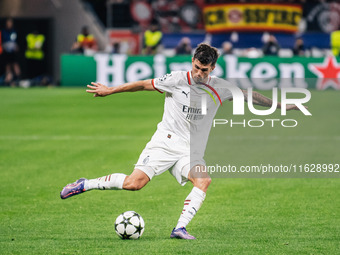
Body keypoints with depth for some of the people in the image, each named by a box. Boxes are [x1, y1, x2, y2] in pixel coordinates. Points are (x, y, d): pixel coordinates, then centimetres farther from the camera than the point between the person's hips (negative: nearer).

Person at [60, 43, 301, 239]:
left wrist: (280, 104, 12)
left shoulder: (220, 88, 1)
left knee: (204, 180, -27)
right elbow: (144, 85, 4)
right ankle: (85, 184, 1)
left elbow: (249, 95, 13)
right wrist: (110, 91, 9)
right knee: (135, 183, -17)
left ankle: (180, 228, -27)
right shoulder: (177, 80, -6)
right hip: (165, 141, -3)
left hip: (191, 152, 3)